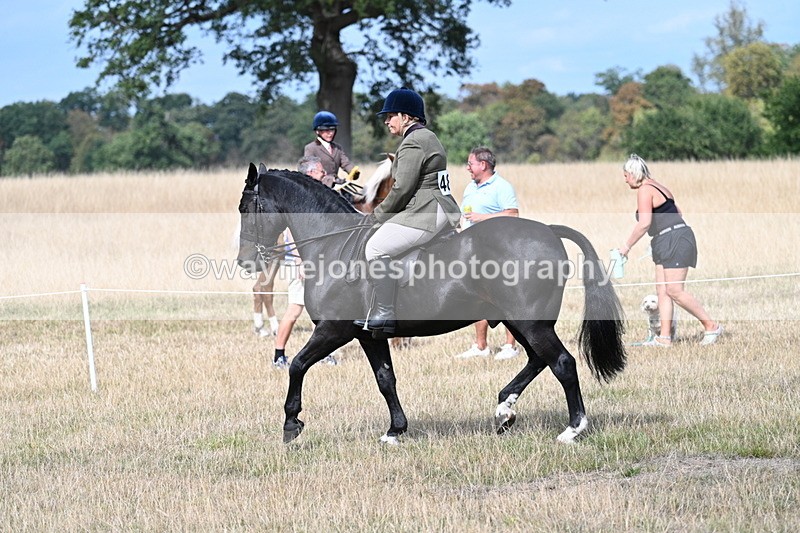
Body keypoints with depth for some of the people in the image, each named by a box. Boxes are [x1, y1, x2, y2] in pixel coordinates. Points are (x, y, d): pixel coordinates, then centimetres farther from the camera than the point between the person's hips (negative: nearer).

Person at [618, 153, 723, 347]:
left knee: (675, 291, -11)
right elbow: (678, 213, 25)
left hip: (675, 240, -11)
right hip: (669, 244, 11)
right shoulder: (657, 187, 19)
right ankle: (664, 338, 2)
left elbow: (644, 223, -20)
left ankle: (712, 327, -5)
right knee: (662, 290, 5)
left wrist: (627, 246, -13)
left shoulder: (644, 190, -11)